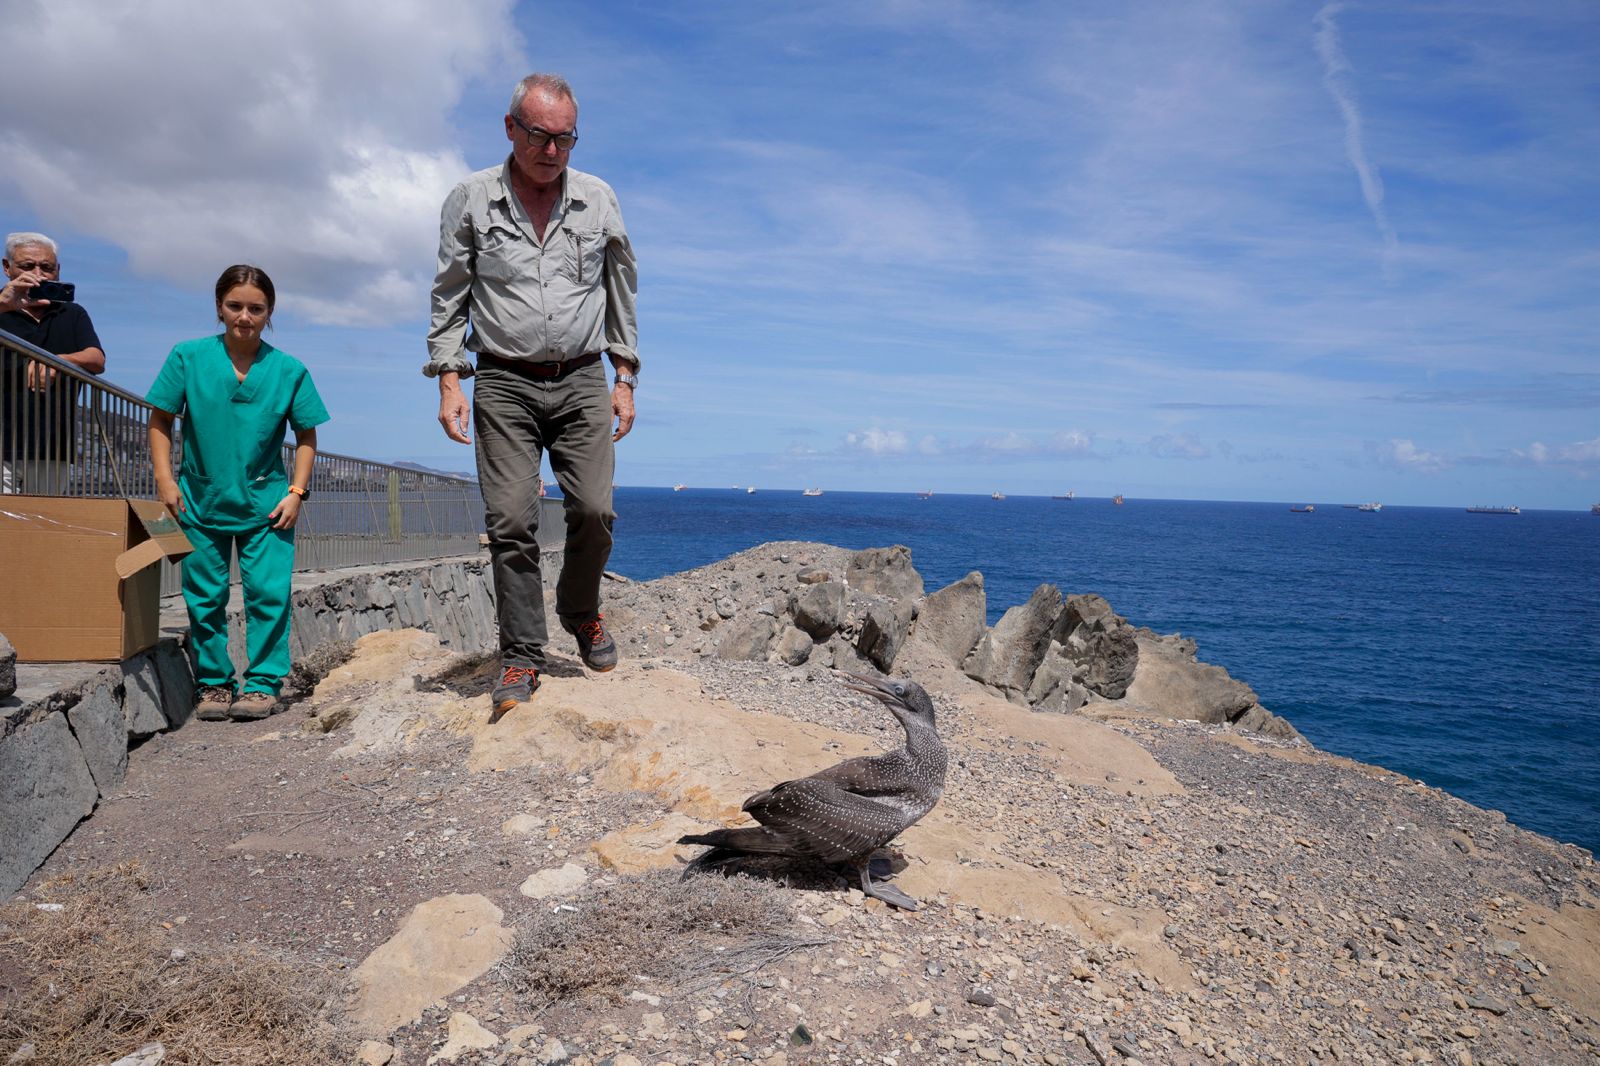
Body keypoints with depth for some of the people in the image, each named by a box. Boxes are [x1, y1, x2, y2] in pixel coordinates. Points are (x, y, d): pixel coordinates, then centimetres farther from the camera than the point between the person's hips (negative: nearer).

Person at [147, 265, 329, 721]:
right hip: (200, 501, 1)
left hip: (266, 503, -1)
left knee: (268, 592, -4)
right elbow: (161, 422, 3)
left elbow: (306, 436, 4)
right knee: (205, 597, 7)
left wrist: (297, 490, -4)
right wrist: (165, 478, -6)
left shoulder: (289, 370, -3)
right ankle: (213, 683, 19)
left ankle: (263, 683, 7)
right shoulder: (187, 357, -3)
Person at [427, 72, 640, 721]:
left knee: (594, 509, -9)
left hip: (581, 381, 1)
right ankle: (521, 658, 2)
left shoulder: (598, 200, 7)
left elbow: (620, 296, 13)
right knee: (511, 521, -7)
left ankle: (580, 610, 20)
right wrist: (448, 381, -3)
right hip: (504, 383, -1)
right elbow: (449, 298, 6)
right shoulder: (470, 200, 3)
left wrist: (624, 380, 8)